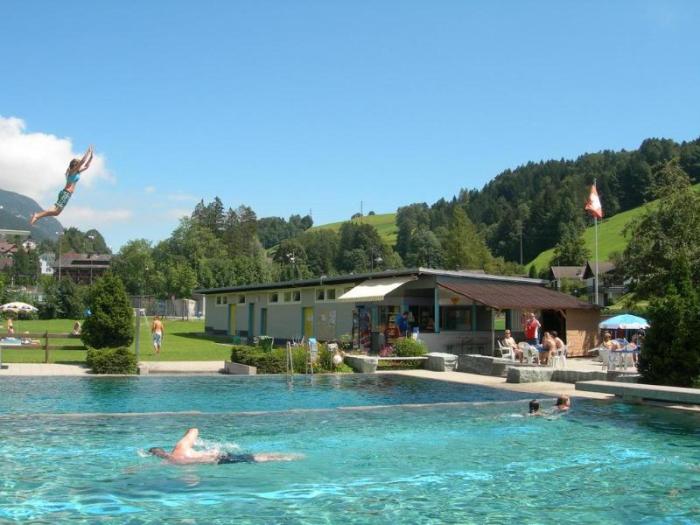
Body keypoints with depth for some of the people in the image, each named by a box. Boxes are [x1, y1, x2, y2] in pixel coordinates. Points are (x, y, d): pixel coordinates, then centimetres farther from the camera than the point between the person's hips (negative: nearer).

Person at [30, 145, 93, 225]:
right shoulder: (72, 171, -7)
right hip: (66, 193, -9)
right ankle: (37, 216, -17)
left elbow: (86, 166, 29)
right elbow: (82, 161, -16)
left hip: (66, 193, 9)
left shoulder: (77, 172, 17)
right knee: (56, 211, -15)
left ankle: (37, 215, 3)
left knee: (56, 211, 6)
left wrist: (91, 158, 19)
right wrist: (88, 152, -8)